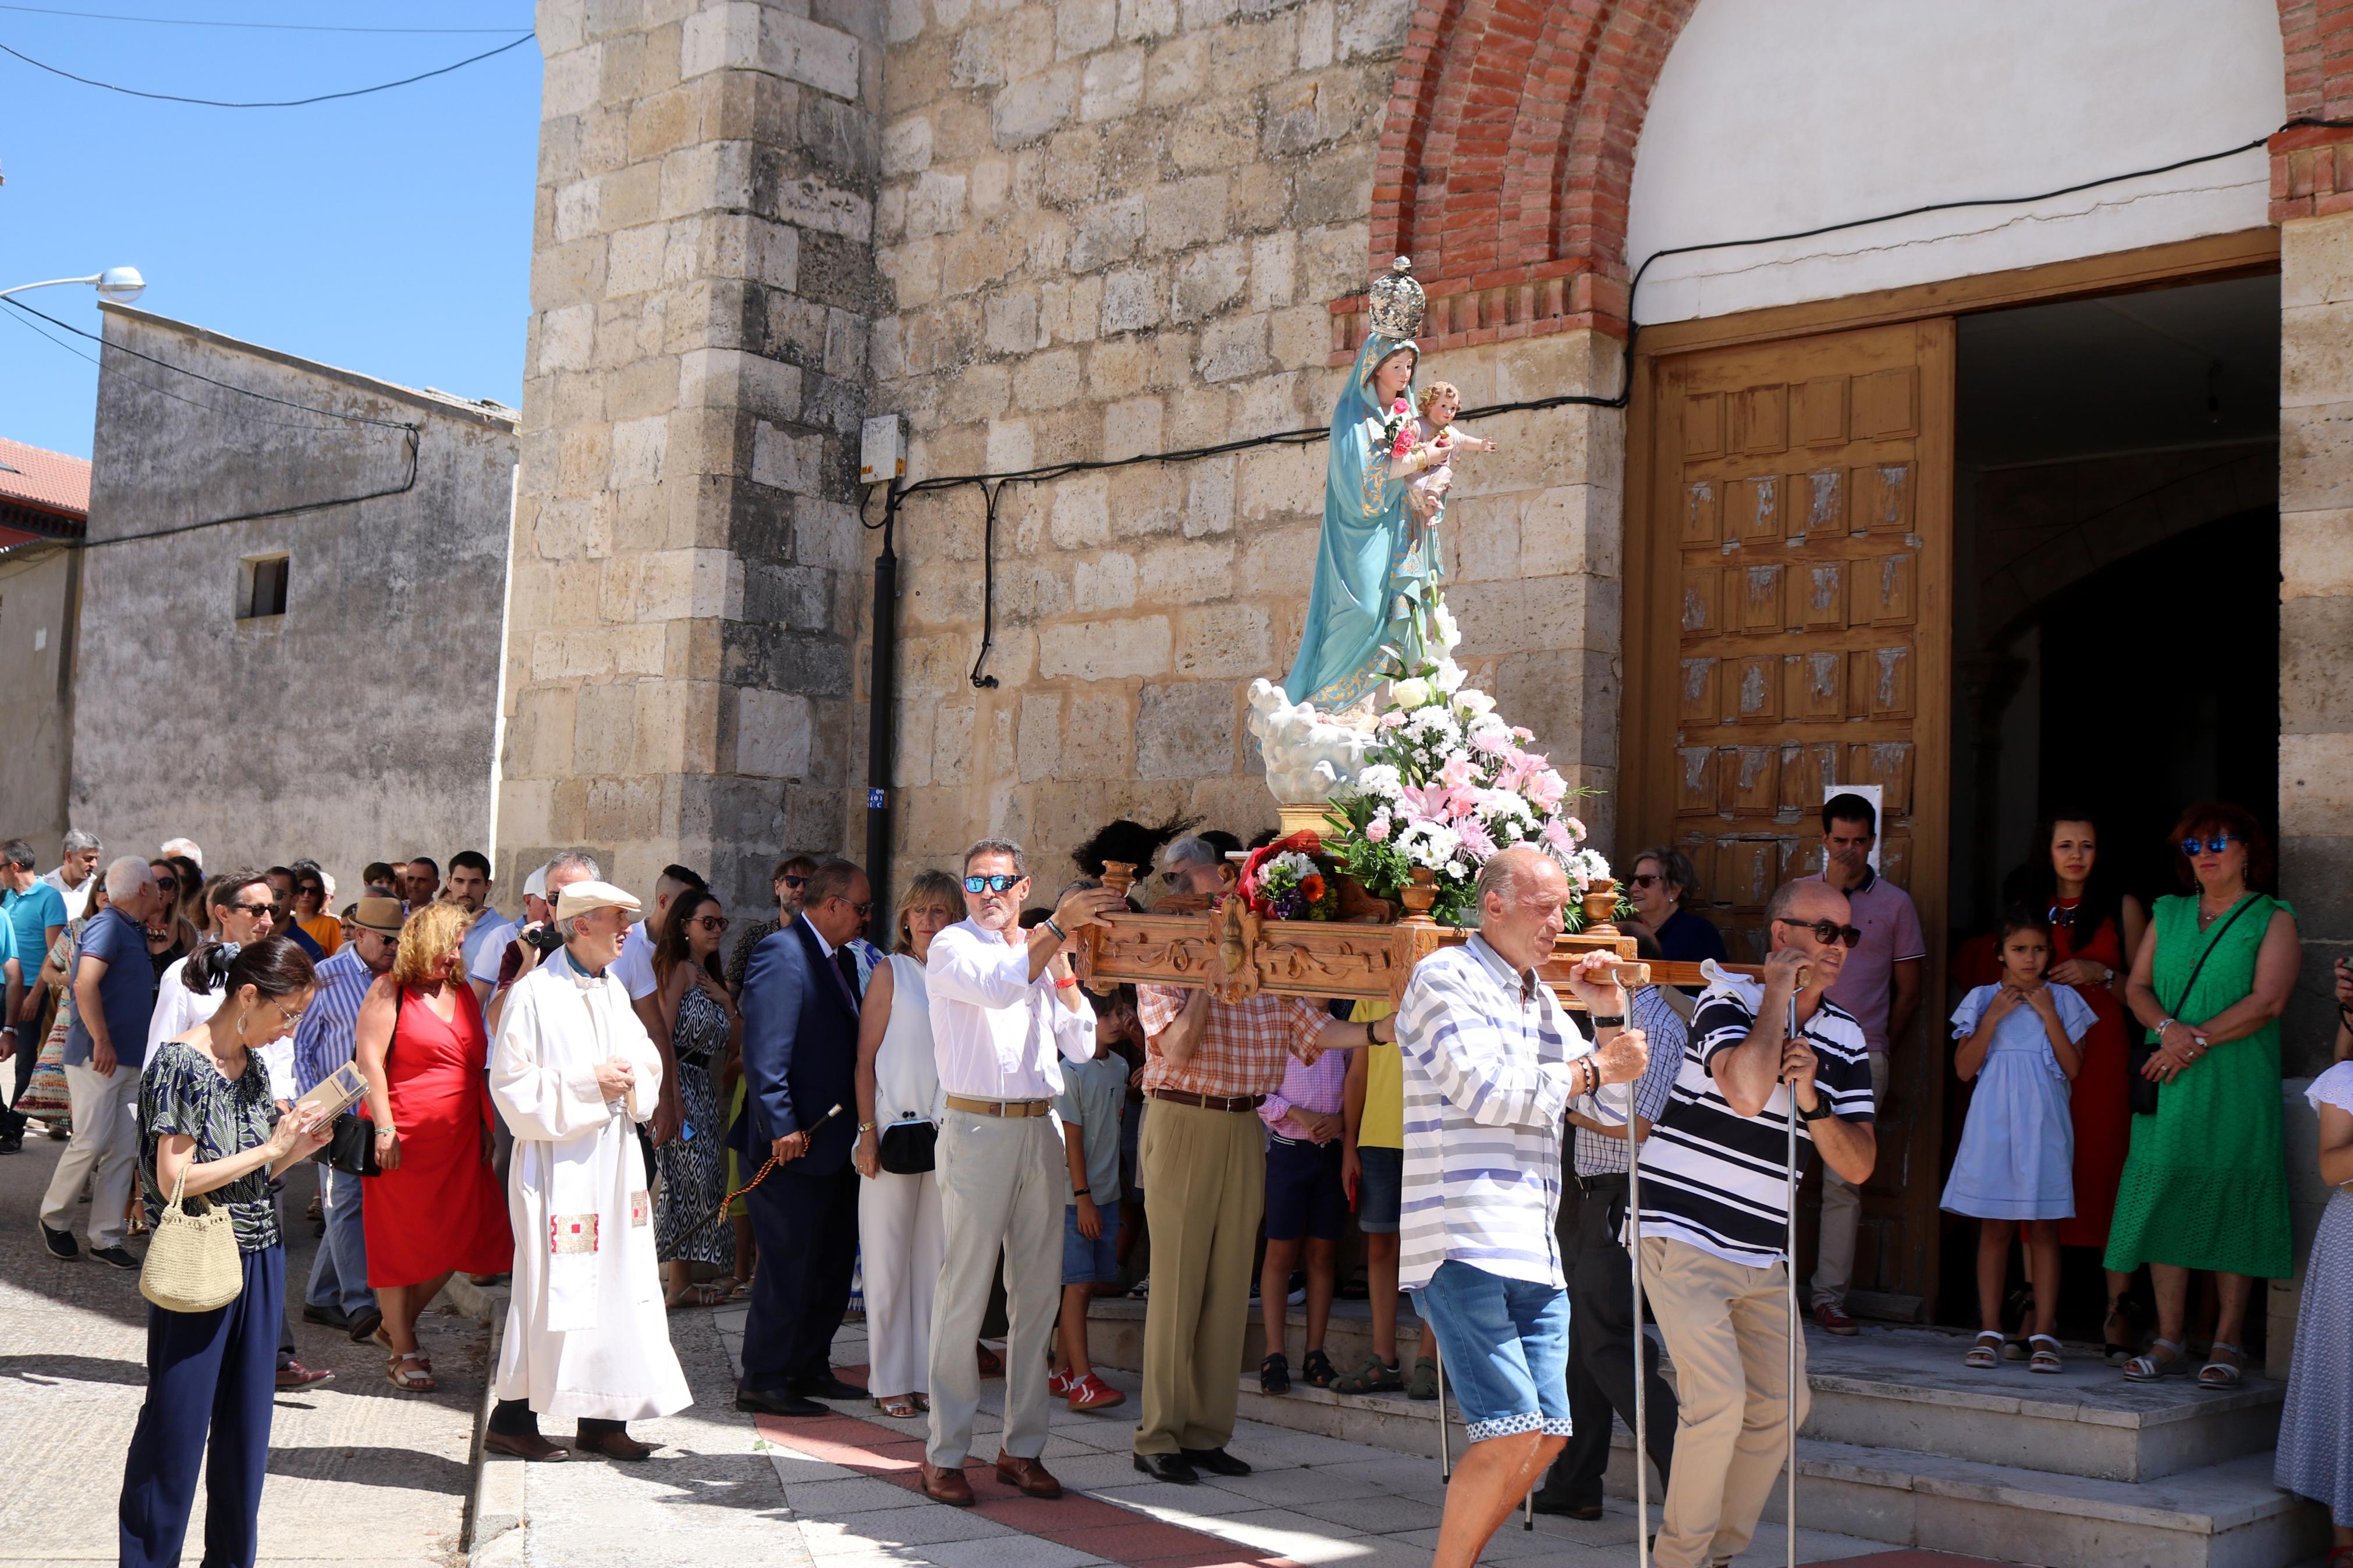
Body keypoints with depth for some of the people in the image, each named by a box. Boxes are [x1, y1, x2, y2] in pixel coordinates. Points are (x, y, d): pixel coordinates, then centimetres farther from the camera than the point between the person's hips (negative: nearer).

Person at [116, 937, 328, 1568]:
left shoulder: (253, 1066, 9)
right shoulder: (182, 1064, -14)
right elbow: (175, 1181, -18)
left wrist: (295, 1150, -3)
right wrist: (270, 1149, -15)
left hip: (260, 1258, 7)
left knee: (246, 1420, 12)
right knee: (177, 1422, 2)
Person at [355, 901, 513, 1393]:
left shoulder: (463, 994, 14)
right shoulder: (391, 990, -5)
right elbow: (369, 1058, -11)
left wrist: (487, 1128, 14)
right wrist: (384, 1127, -16)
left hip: (458, 1140, 6)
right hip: (404, 1139, -6)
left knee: (456, 1240, 5)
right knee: (400, 1241, 3)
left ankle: (398, 1324, 25)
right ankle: (402, 1351, 14)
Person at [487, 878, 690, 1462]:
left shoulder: (613, 991, 13)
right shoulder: (533, 993, -10)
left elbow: (647, 1060, 18)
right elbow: (512, 1085, -13)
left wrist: (630, 1077, -4)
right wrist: (588, 1084, -17)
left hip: (614, 1159, 7)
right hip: (558, 1165, -7)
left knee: (620, 1279, 7)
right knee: (553, 1286, -5)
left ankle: (602, 1419, 15)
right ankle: (512, 1417, 7)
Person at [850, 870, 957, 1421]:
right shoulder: (891, 974, 1)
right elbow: (865, 1058, -1)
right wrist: (868, 1132, -9)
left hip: (948, 1135, 3)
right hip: (894, 1129, -3)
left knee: (938, 1258, 6)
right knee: (889, 1258, 1)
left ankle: (929, 1376, 14)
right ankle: (890, 1380, 8)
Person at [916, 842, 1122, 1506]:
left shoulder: (1041, 953, 18)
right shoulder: (952, 946, 0)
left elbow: (1080, 1047, 12)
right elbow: (996, 986, -22)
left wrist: (1063, 971, 1)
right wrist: (1058, 928, -25)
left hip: (1039, 1129, 6)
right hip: (977, 1127, -6)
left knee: (1036, 1289, 6)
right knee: (966, 1289, -6)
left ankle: (1021, 1446, 14)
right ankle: (944, 1452, 0)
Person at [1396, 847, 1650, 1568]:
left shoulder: (1542, 997, 22)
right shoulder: (1446, 978, -4)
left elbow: (1611, 1106, 23)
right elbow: (1485, 1092, -16)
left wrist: (1611, 1015, 8)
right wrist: (1591, 1068, -6)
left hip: (1534, 1255, 9)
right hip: (1465, 1248, -9)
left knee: (1548, 1433, 7)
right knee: (1512, 1433, -15)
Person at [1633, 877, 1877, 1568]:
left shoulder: (1845, 1038, 8)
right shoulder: (1730, 999, -10)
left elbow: (1858, 1166, 3)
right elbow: (1745, 1093, -30)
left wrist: (1812, 1099, -15)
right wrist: (1778, 993, -18)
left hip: (1766, 1257, 7)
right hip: (1685, 1238, -7)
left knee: (1781, 1405, 8)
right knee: (1719, 1398, -16)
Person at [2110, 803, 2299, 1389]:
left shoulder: (2273, 919, 4)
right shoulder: (2168, 915, 17)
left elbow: (2268, 1000, -8)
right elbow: (2137, 987, 11)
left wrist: (2199, 1040, -15)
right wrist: (2169, 1028, -10)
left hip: (2238, 1082, -4)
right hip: (2169, 1082, 4)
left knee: (2233, 1202, -4)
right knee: (2164, 1194, 0)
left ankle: (2228, 1342, 2)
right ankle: (2170, 1340, 5)